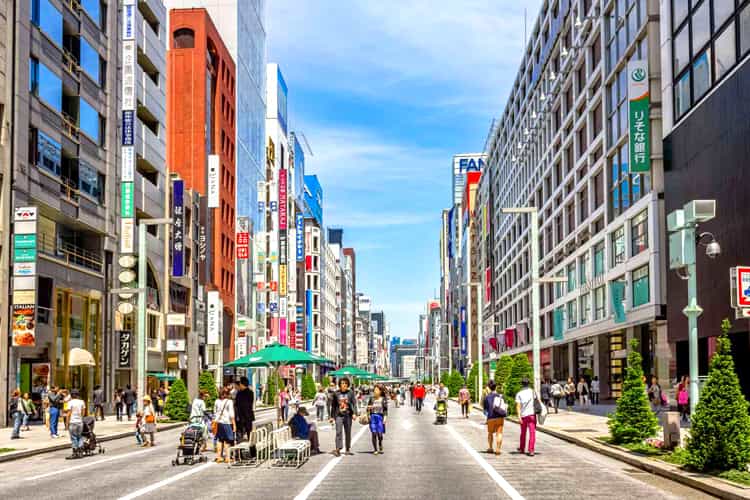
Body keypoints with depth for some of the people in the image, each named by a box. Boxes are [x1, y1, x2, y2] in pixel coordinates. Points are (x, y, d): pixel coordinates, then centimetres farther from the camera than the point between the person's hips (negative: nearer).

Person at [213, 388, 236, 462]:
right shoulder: (229, 402, -8)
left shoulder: (217, 401, 8)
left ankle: (219, 456, 11)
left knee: (219, 440, 11)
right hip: (227, 423, -5)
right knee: (227, 441, 1)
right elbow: (231, 414, -10)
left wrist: (215, 421, 22)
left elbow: (215, 413, 13)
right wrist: (234, 424, -7)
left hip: (218, 422, 5)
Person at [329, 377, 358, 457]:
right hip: (339, 415, -1)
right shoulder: (336, 394, 4)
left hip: (348, 415, 1)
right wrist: (332, 416, 12)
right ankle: (338, 449, -18)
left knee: (348, 432, 10)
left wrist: (354, 413, -16)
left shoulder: (350, 393, 2)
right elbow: (334, 406, 11)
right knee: (339, 432, -12)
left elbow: (354, 403, -2)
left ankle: (348, 449, 21)